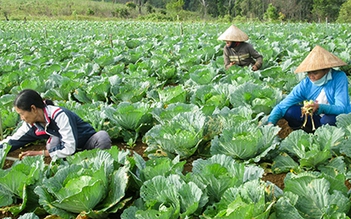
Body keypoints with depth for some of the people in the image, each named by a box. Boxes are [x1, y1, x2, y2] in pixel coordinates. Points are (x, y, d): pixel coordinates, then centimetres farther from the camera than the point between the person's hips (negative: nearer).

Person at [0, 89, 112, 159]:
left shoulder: (59, 115, -31)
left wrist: (41, 153, -25)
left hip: (88, 142, -5)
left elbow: (69, 148, -34)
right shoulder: (31, 125, -8)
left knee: (102, 136, -37)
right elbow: (11, 141, 2)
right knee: (55, 140, -29)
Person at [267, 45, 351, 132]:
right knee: (289, 111, -19)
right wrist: (270, 123, -33)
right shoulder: (306, 84, -11)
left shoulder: (339, 78, -19)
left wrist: (319, 107, -46)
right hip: (317, 119, 3)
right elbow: (282, 106, -14)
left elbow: (341, 108, -28)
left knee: (329, 119, -36)